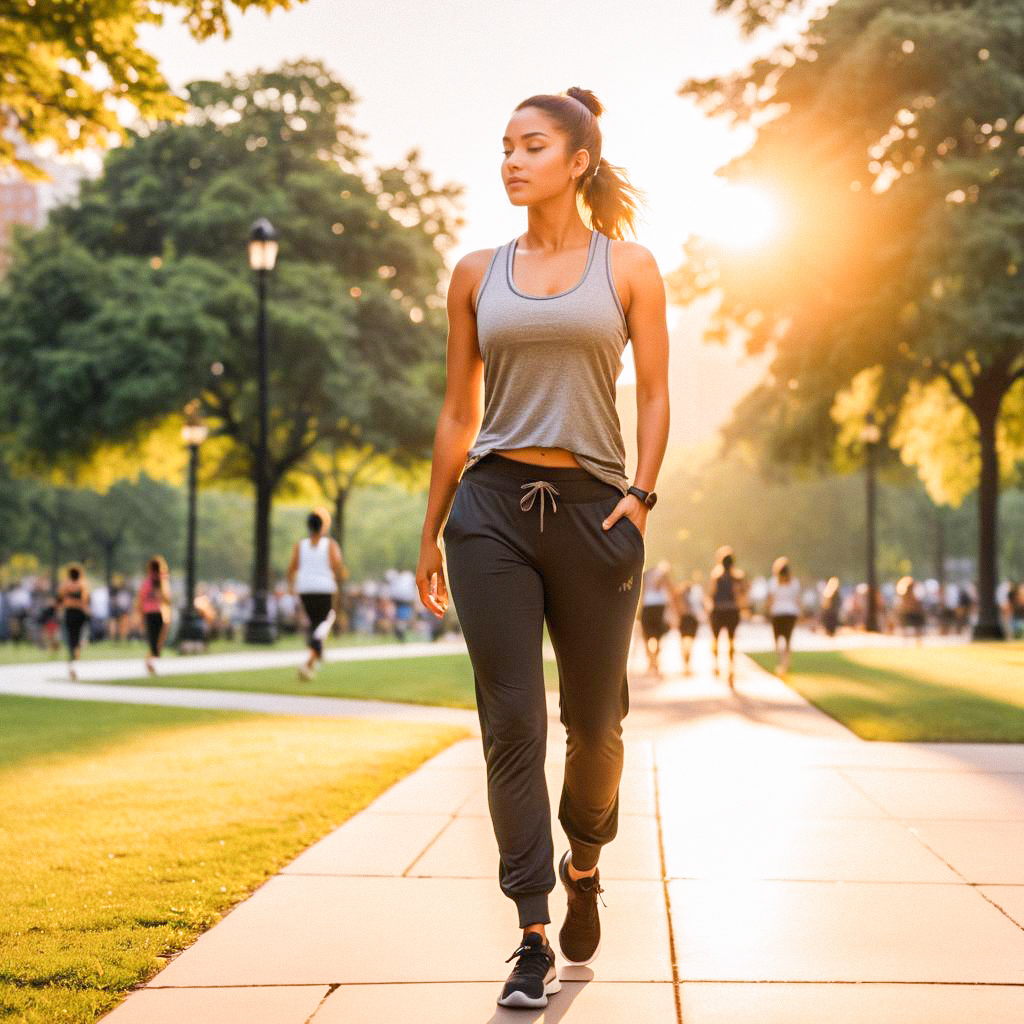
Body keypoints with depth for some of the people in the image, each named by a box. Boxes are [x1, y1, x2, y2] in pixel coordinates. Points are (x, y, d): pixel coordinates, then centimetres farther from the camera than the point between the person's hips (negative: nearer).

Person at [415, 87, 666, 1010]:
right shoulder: (477, 274, 10)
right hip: (492, 506, 1)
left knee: (595, 721, 7)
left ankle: (584, 866, 37)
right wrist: (432, 533, 12)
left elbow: (656, 395, 4)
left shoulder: (629, 267, 6)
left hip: (593, 508, -1)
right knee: (512, 724, -4)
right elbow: (459, 412, 13)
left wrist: (640, 498, -10)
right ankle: (533, 939, 2)